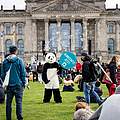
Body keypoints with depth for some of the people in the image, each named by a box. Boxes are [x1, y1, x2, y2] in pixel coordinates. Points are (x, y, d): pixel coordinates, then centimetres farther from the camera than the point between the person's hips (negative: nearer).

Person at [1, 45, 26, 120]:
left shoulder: (5, 61, 4)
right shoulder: (19, 61, -6)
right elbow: (23, 73, -5)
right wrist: (23, 83, 5)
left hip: (9, 85, 3)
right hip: (18, 84, -3)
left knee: (8, 102, 9)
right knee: (19, 101, 0)